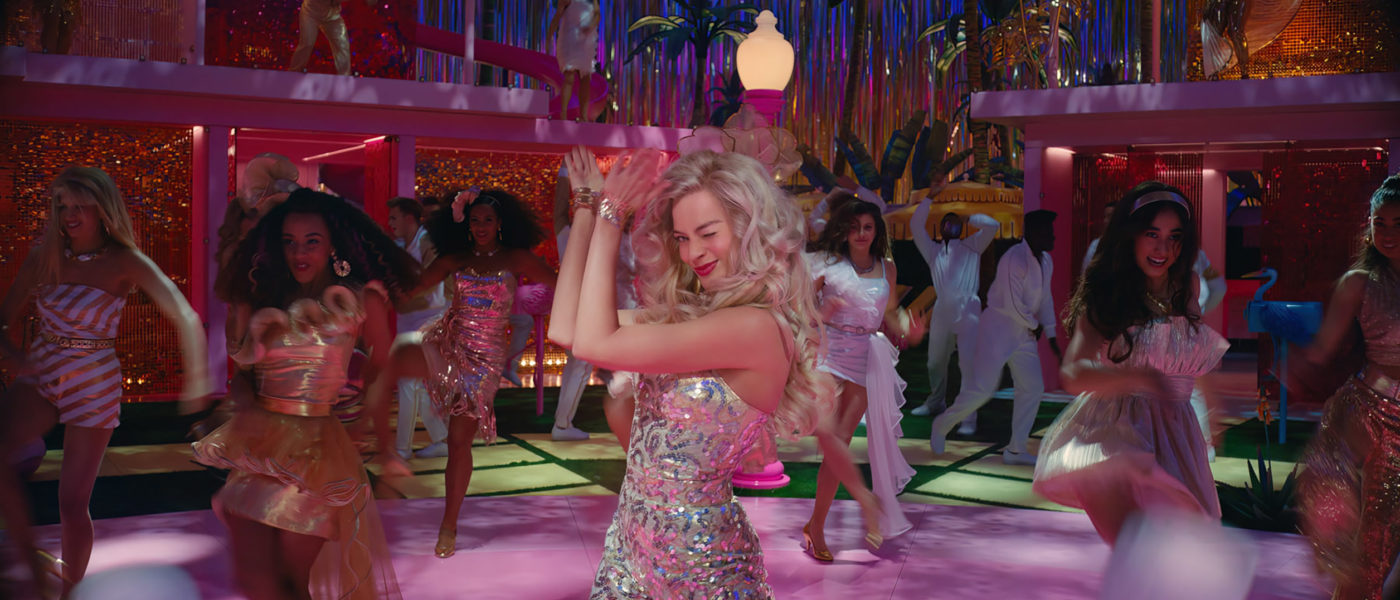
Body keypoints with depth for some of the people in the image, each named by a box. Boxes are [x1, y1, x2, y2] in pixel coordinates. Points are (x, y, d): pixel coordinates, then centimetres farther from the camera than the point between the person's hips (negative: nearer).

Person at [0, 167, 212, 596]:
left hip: (93, 385, -3)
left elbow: (185, 317, -18)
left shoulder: (125, 262, -9)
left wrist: (197, 383, -30)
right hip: (40, 378, 3)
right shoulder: (43, 257, 4)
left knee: (72, 502, 0)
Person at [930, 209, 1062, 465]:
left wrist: (1051, 336, 12)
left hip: (1024, 332, 9)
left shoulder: (1045, 261, 7)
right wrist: (1035, 325, -7)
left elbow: (1045, 300, 15)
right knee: (982, 388, -10)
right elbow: (1013, 305, -23)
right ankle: (942, 425, 13)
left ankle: (1016, 450, 13)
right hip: (998, 328, -9)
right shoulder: (1014, 259, -21)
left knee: (1033, 387, 4)